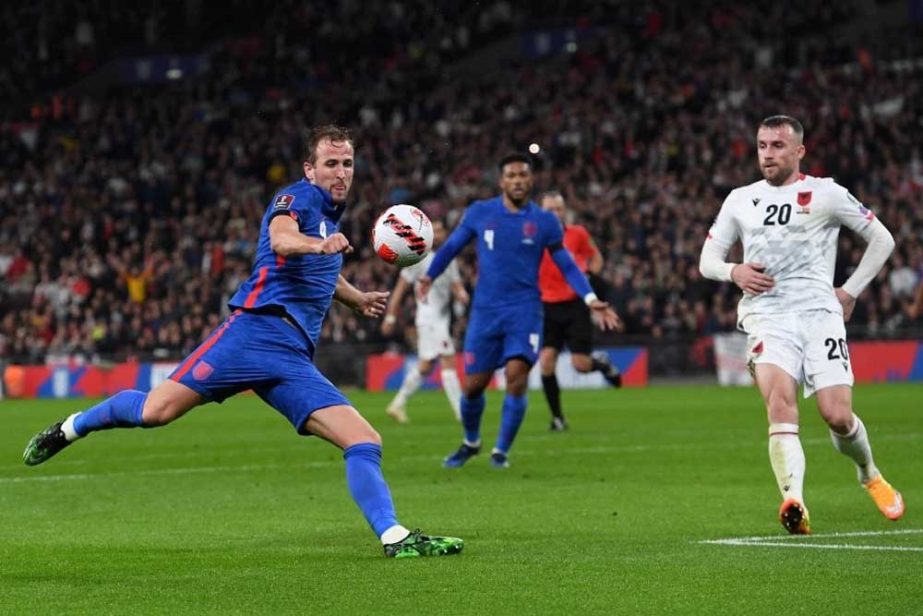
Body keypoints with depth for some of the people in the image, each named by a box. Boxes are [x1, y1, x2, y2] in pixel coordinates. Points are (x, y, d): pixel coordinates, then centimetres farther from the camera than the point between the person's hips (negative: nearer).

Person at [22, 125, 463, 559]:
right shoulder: (298, 198, 0)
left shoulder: (331, 214, 26)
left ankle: (395, 538, -10)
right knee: (158, 409, -16)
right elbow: (281, 239, -26)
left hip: (294, 360, 7)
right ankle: (73, 426, 10)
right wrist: (319, 245, -44)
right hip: (257, 329, -7)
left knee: (366, 442, -8)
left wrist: (358, 299, 49)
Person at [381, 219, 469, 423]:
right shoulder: (420, 258, -7)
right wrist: (391, 317, -8)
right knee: (448, 362, -12)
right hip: (429, 316, -8)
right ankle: (461, 412, -12)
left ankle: (398, 404, 24)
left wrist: (462, 294, -7)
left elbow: (456, 286, 17)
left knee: (425, 366, 13)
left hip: (443, 319, 8)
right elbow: (400, 289, -5)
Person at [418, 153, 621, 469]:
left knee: (516, 378, -18)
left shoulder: (544, 221, 0)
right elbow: (452, 245, 15)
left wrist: (591, 300, -3)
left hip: (525, 310, -1)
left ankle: (501, 450, -1)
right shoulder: (480, 213, 1)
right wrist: (428, 276, 11)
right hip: (485, 311, 1)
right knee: (473, 385, 3)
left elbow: (566, 265, 6)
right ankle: (470, 443, 31)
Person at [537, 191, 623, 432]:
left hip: (575, 305, 0)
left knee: (580, 364, -6)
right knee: (546, 362, -11)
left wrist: (589, 273, -1)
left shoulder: (578, 233, 0)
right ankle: (557, 418, 2)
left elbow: (595, 256, 17)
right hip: (548, 306, 0)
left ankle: (600, 361, 31)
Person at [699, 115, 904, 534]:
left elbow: (882, 240, 11)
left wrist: (851, 291, 6)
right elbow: (707, 259, 17)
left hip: (818, 312, -1)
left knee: (837, 416, -10)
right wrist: (734, 271, -5)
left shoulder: (826, 194, 5)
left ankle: (870, 476, 24)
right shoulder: (740, 200, 15)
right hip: (766, 316, 1)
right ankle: (794, 503, -40)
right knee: (780, 404, -25)